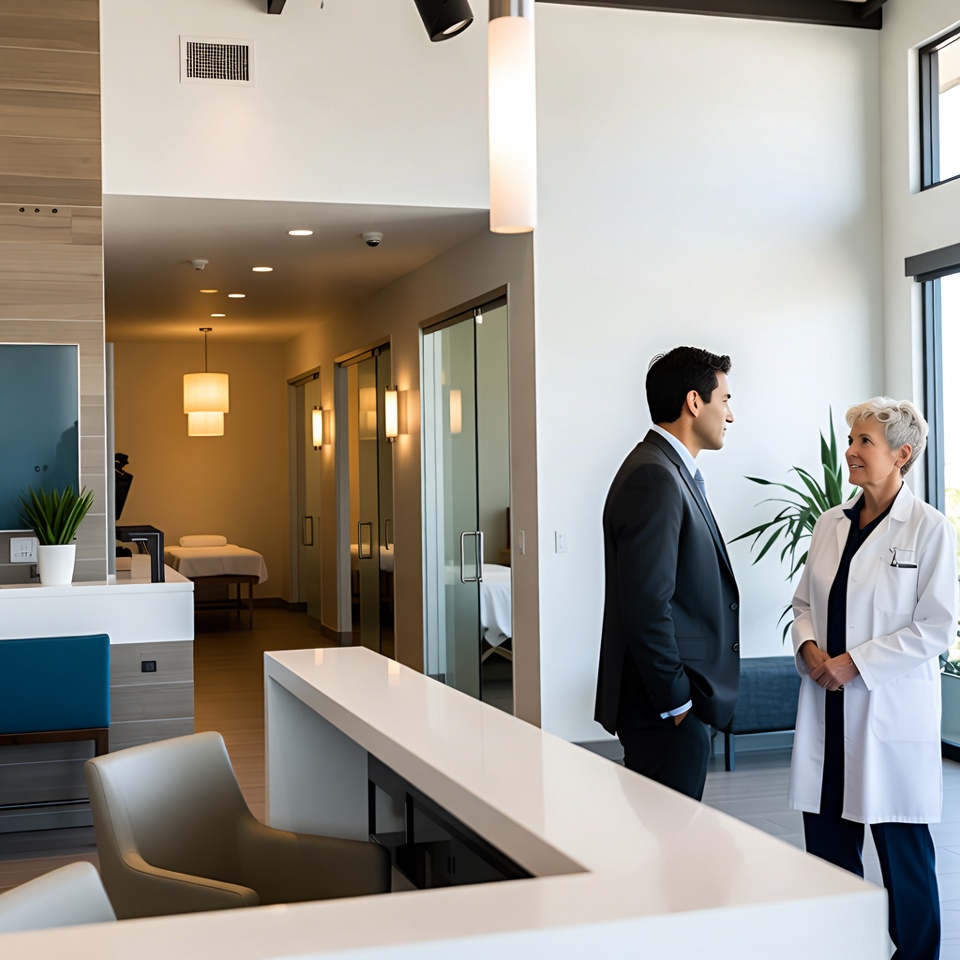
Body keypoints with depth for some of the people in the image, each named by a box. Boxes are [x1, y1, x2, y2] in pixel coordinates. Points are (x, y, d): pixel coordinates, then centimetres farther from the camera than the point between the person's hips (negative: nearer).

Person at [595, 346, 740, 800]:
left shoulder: (674, 472, 17)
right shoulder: (654, 477, -17)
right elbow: (645, 605, -24)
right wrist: (676, 702, -17)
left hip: (682, 701, 10)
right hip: (666, 712, -10)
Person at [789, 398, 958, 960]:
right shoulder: (831, 524, 9)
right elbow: (806, 601, 16)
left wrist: (854, 662, -15)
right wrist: (809, 647, -4)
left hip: (892, 708, -5)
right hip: (829, 705, 5)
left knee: (902, 847, 5)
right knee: (827, 838, 8)